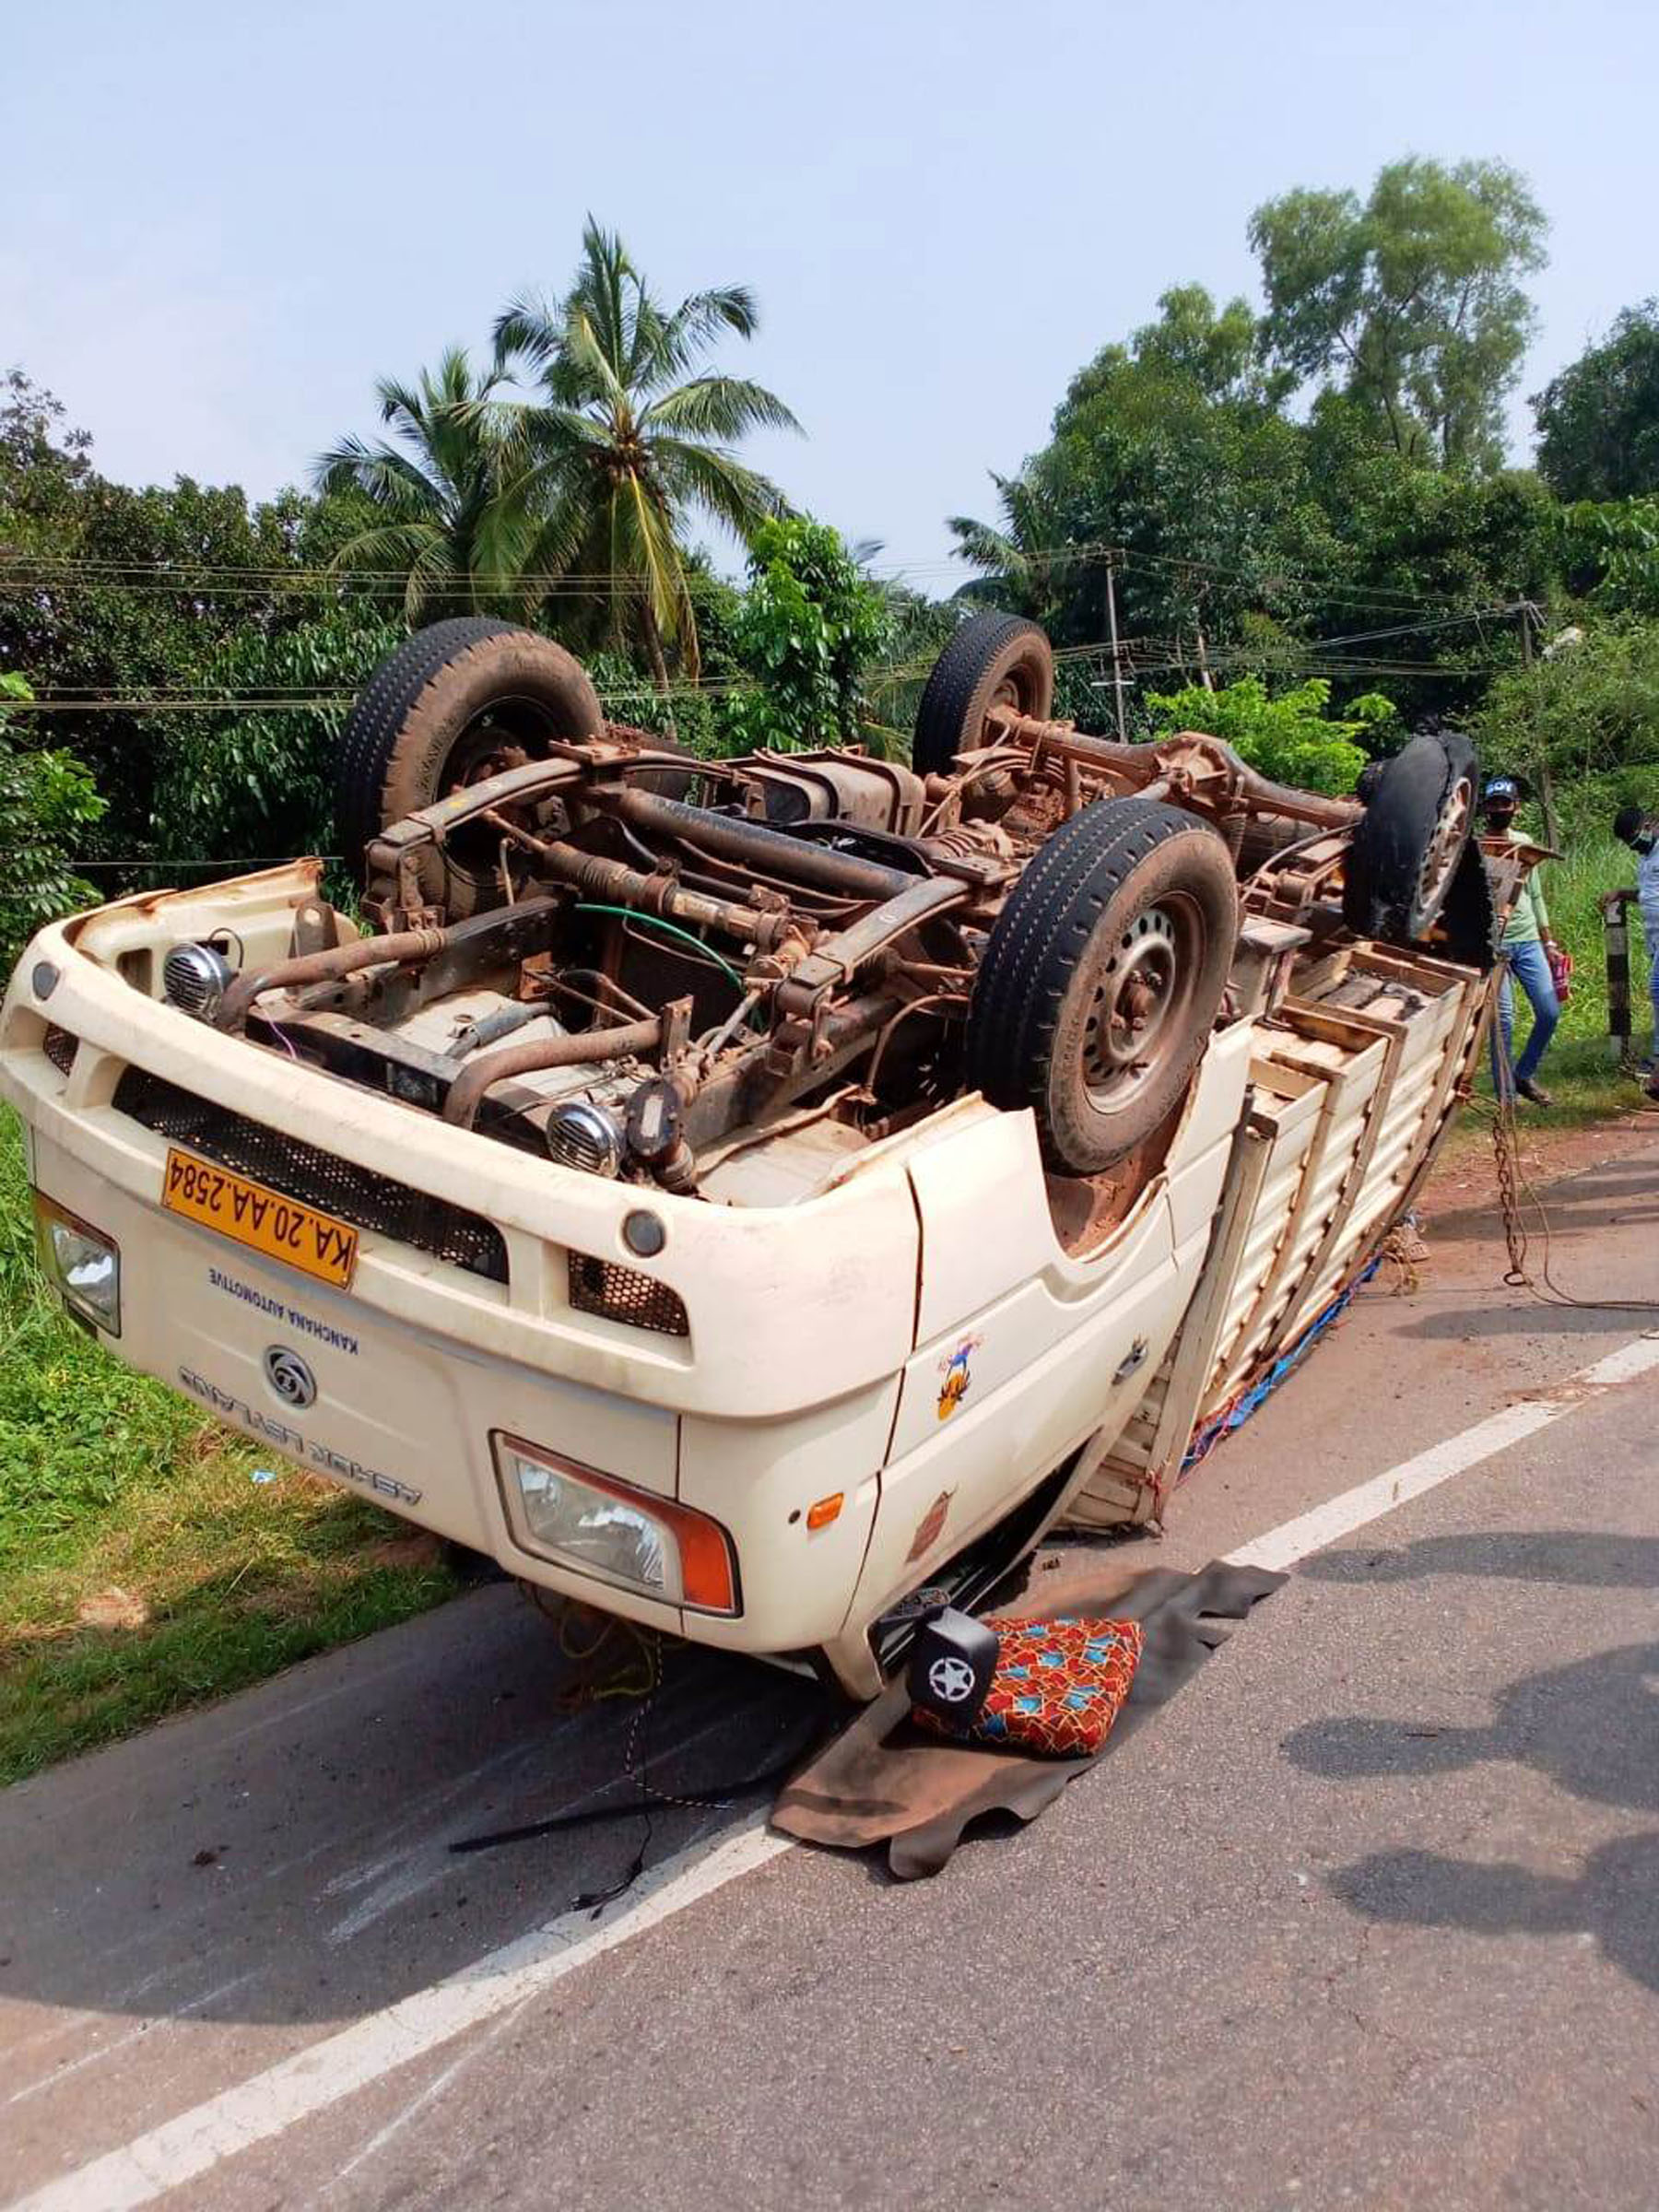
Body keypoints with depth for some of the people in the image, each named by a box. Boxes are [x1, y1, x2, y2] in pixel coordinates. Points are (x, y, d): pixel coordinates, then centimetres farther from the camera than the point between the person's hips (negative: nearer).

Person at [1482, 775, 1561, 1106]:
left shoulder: (1524, 843, 14)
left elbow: (1535, 896, 20)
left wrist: (1548, 942, 18)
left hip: (1528, 941, 5)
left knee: (1550, 1011, 2)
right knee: (1503, 1019, -6)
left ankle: (1525, 1074, 22)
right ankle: (1505, 1093, 3)